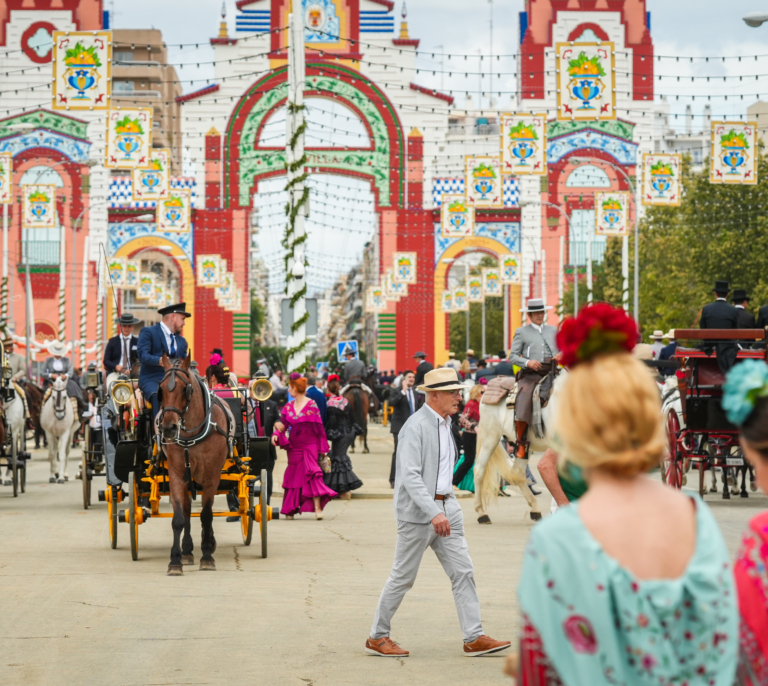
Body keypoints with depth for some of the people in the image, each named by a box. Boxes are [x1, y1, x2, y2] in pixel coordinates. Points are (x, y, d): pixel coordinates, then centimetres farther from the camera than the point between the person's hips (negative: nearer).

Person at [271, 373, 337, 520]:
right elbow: (283, 425, 10)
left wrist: (323, 448, -6)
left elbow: (319, 427, -4)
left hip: (310, 446, -5)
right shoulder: (288, 406, 9)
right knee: (294, 476, 6)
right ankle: (290, 509, 14)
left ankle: (318, 508, -18)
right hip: (294, 447, 5)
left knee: (312, 473, -16)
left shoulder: (311, 405, -4)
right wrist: (276, 434, -12)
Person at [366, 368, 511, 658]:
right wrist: (434, 513, -29)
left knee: (463, 572, 2)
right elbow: (410, 476, -23)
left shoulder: (445, 423, 13)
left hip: (446, 507, 8)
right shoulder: (416, 427, -15)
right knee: (403, 577, 1)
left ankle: (474, 638, 4)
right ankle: (377, 637, 14)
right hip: (418, 512, -8)